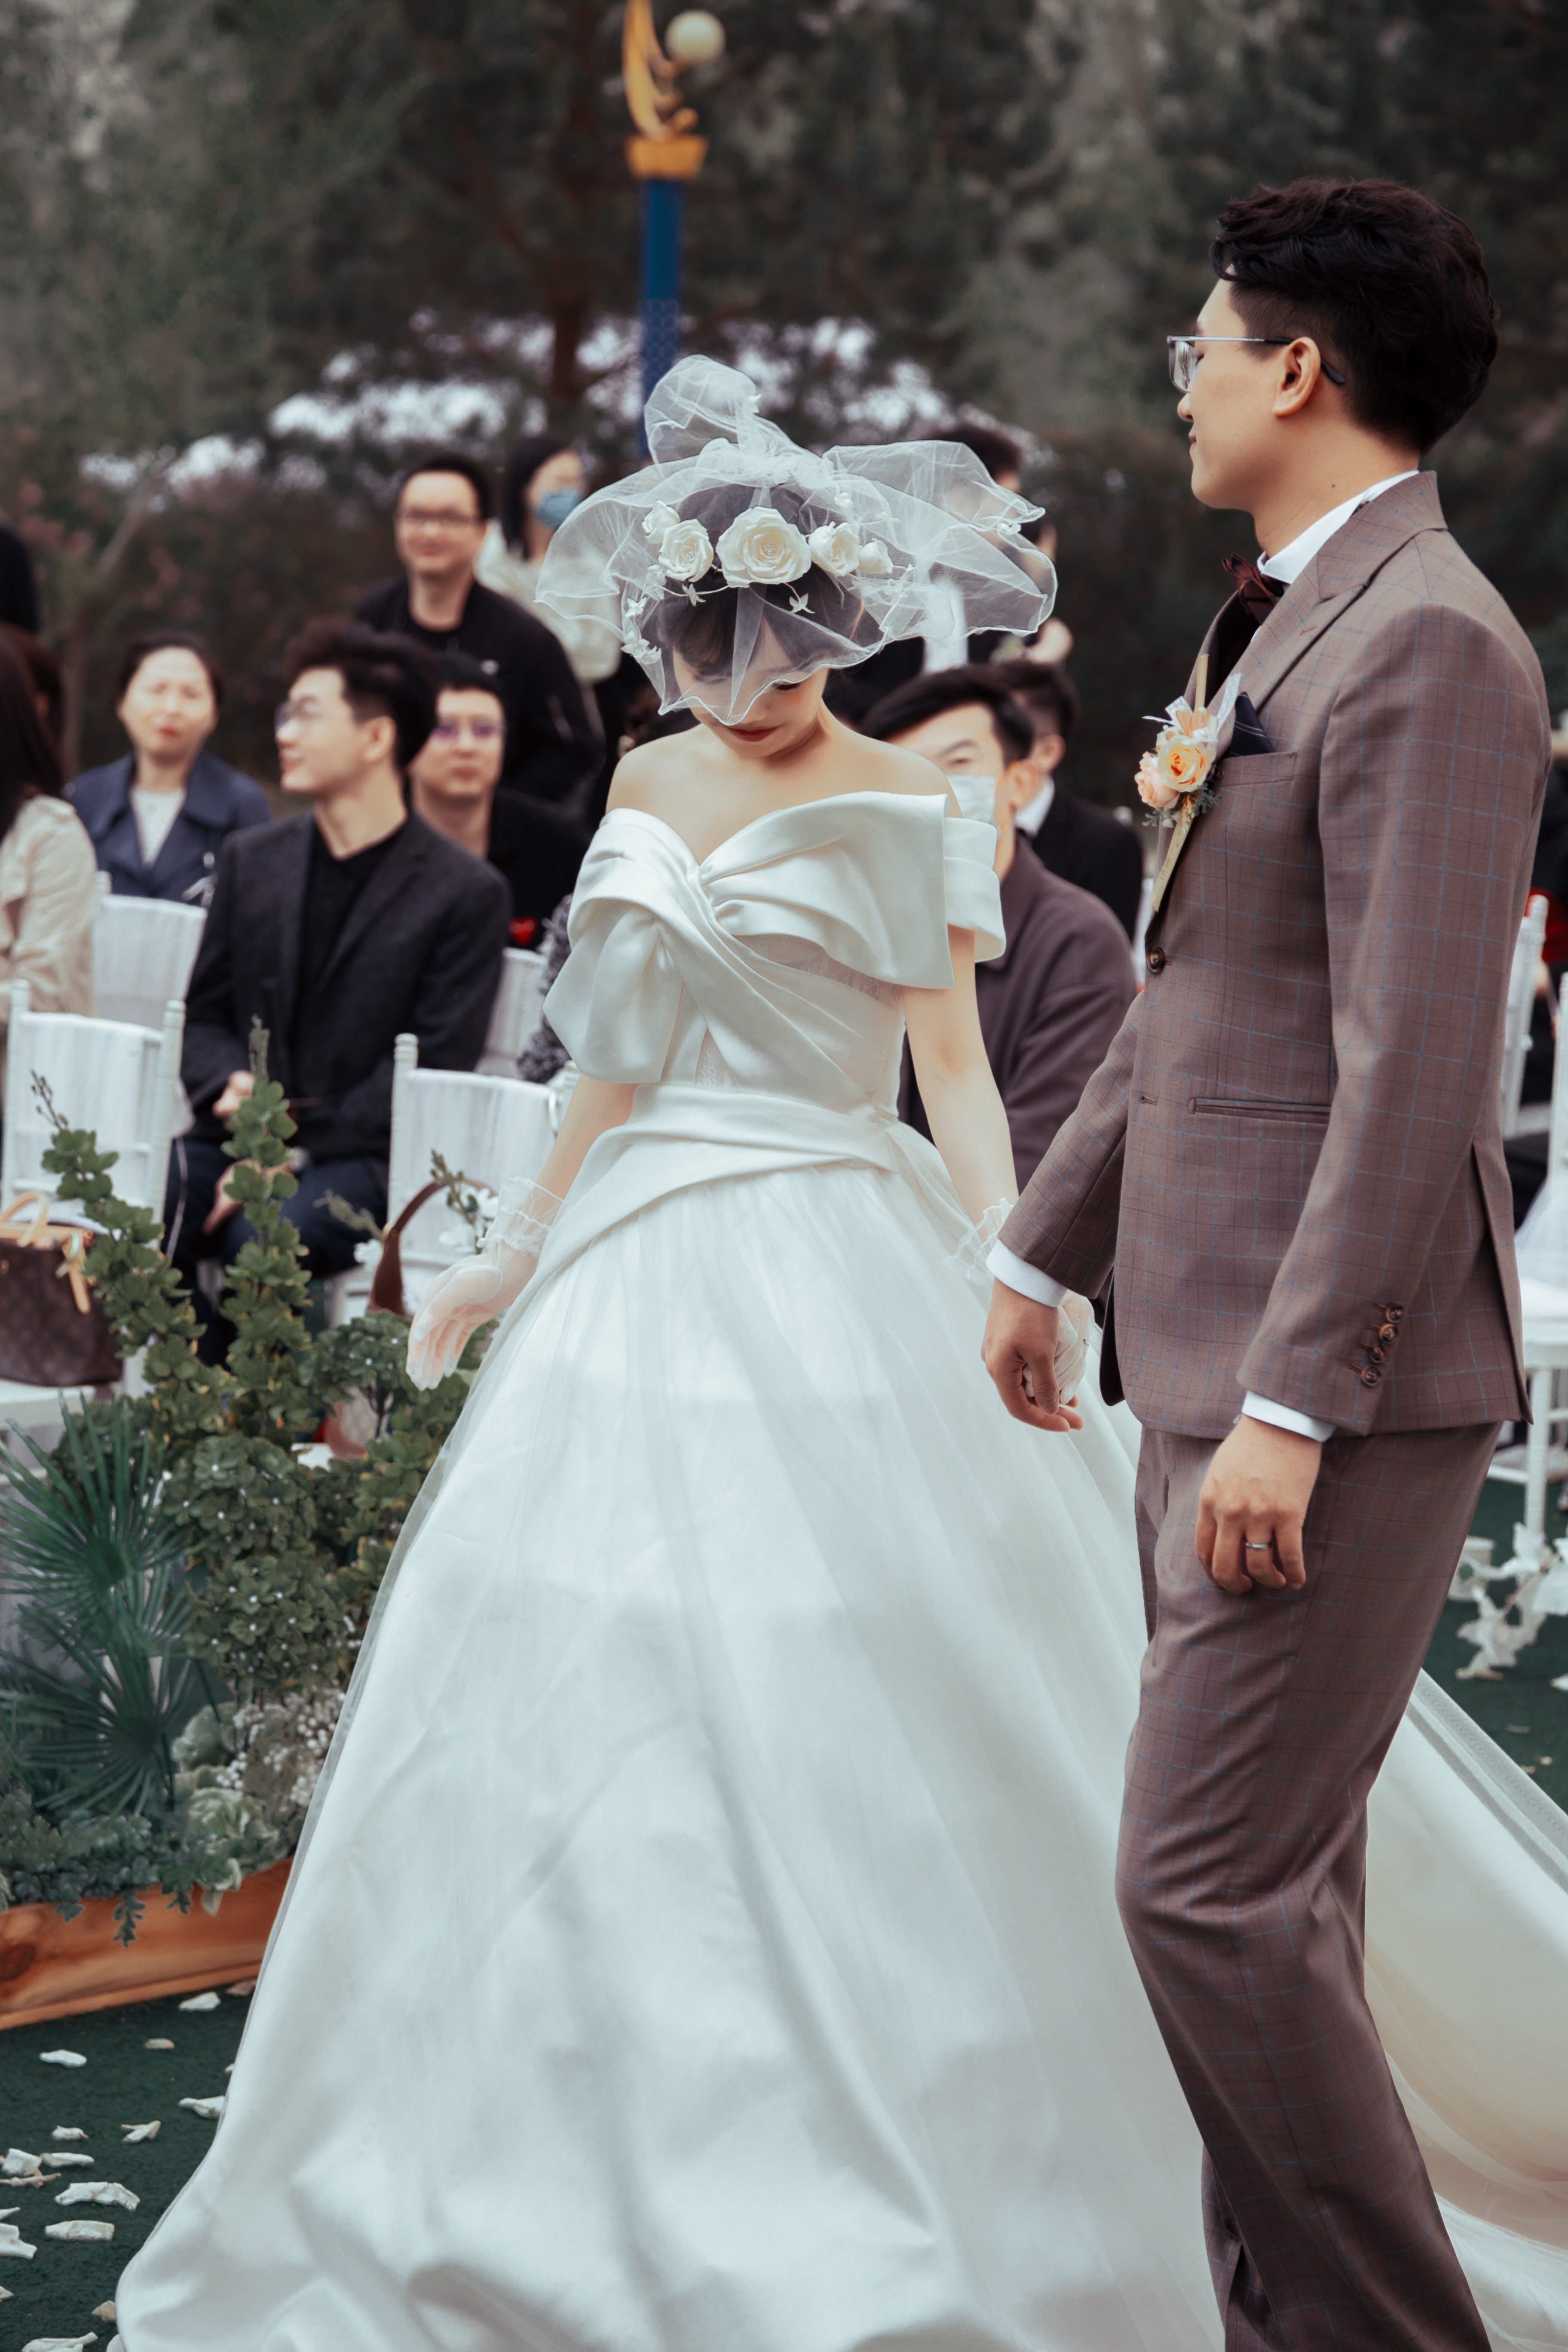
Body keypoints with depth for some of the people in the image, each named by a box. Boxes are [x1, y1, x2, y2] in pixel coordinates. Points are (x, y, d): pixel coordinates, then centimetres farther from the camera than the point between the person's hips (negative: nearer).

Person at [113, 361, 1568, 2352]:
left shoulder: (902, 809, -3)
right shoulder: (649, 791, 12)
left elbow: (955, 1070, -7)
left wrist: (1005, 1276, -20)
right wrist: (517, 1251, 22)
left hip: (832, 1279, -6)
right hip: (642, 1280, 6)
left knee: (851, 1719, -6)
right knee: (595, 1714, 5)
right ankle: (610, 2193, 17)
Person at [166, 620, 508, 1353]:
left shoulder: (467, 893, -1)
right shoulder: (251, 860, 17)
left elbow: (432, 1069, -6)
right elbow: (204, 1016, 18)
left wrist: (298, 1151, -16)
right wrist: (230, 1087, -7)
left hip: (367, 1158, -4)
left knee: (266, 1236, -36)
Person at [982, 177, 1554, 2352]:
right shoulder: (1279, 625, 16)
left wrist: (1295, 1403, -24)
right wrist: (1046, 1247, 29)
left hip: (1342, 1379, -10)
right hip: (1220, 1353, 10)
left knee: (1214, 1888, -11)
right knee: (1270, 1888, 13)